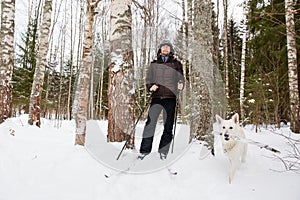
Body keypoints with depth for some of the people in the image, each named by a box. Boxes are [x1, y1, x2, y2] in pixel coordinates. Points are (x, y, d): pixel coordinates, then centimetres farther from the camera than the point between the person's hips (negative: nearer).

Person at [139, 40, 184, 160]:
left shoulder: (176, 64, 12)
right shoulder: (154, 64, 15)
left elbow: (180, 79, 8)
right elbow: (148, 79, 12)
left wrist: (180, 85, -14)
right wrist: (151, 86, -10)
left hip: (170, 97, 0)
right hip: (157, 97, 1)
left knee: (168, 125, 0)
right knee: (150, 123, -7)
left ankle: (163, 151, 10)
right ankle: (145, 150, 1)